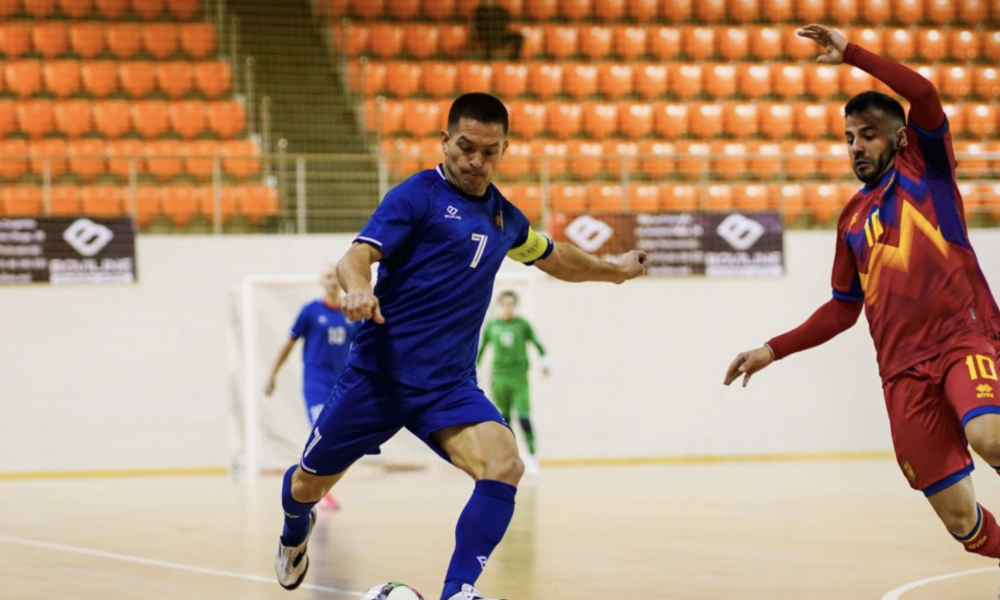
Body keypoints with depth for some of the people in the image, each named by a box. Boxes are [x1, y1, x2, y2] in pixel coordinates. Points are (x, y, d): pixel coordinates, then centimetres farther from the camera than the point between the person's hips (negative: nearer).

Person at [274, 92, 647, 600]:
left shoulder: (503, 216, 14)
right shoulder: (417, 195, -6)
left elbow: (553, 258, 36)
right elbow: (357, 256, -19)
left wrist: (613, 270, 41)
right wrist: (357, 287, -40)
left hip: (449, 385, 4)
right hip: (379, 373, -4)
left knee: (504, 464, -23)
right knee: (308, 485, 9)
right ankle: (295, 533, 46)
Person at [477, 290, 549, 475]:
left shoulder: (522, 324, 2)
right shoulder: (491, 326, 8)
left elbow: (536, 343, 6)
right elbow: (481, 348, 17)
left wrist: (544, 360, -7)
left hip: (519, 378, -2)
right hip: (498, 378, 2)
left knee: (524, 418, -11)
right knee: (503, 420, 6)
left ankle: (532, 457, -7)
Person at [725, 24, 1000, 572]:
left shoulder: (923, 166, 9)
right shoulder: (853, 219, 21)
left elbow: (924, 95, -10)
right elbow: (843, 309, 29)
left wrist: (850, 53, -6)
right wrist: (774, 349, 23)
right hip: (904, 368, 4)